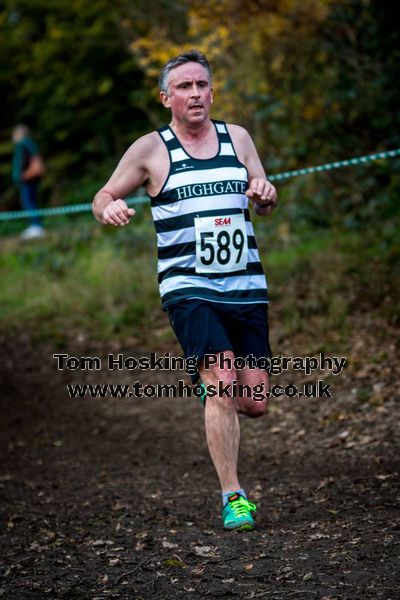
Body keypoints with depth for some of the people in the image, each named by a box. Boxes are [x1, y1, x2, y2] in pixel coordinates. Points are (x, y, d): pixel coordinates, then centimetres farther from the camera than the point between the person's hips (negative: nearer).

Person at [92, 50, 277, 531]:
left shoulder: (237, 138, 11)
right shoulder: (150, 149, 2)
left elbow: (265, 206, 13)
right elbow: (103, 197, 9)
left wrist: (265, 194, -11)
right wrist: (110, 208, -16)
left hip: (246, 287, 4)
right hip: (188, 288, -3)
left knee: (254, 403, 1)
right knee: (222, 382, -20)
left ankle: (212, 388, 36)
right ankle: (232, 496, -10)